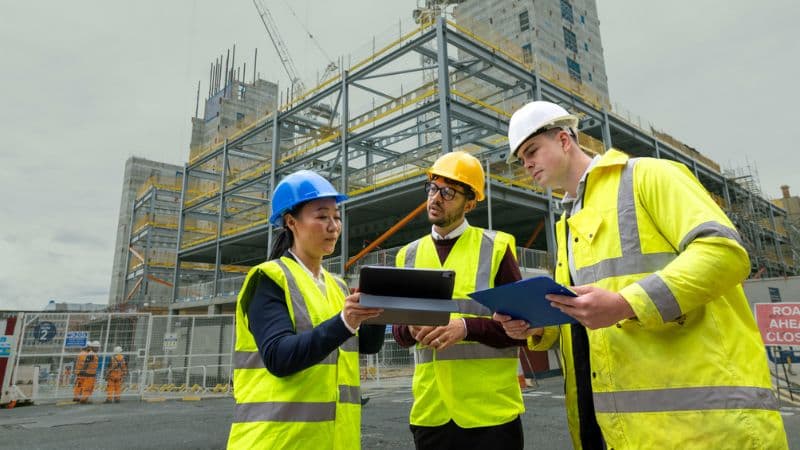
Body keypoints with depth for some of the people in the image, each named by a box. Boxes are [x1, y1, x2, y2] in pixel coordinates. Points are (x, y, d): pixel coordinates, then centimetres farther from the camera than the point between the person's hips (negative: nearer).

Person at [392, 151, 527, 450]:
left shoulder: (496, 247, -3)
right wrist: (412, 329, -12)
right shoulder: (408, 255, 8)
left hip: (490, 409, -3)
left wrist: (467, 327, -20)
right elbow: (398, 332, 11)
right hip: (430, 410, 4)